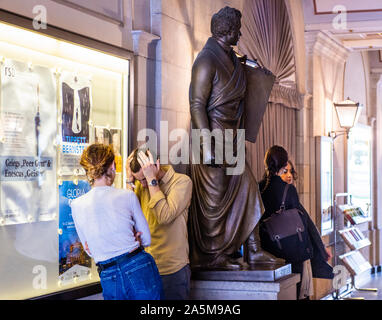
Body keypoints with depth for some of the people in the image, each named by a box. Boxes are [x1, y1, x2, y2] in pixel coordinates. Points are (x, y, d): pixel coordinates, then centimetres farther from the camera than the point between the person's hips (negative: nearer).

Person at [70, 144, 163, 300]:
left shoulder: (77, 205, 0)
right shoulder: (128, 196, -6)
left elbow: (90, 250, 10)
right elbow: (146, 239, 5)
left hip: (109, 278, 2)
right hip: (139, 268, -2)